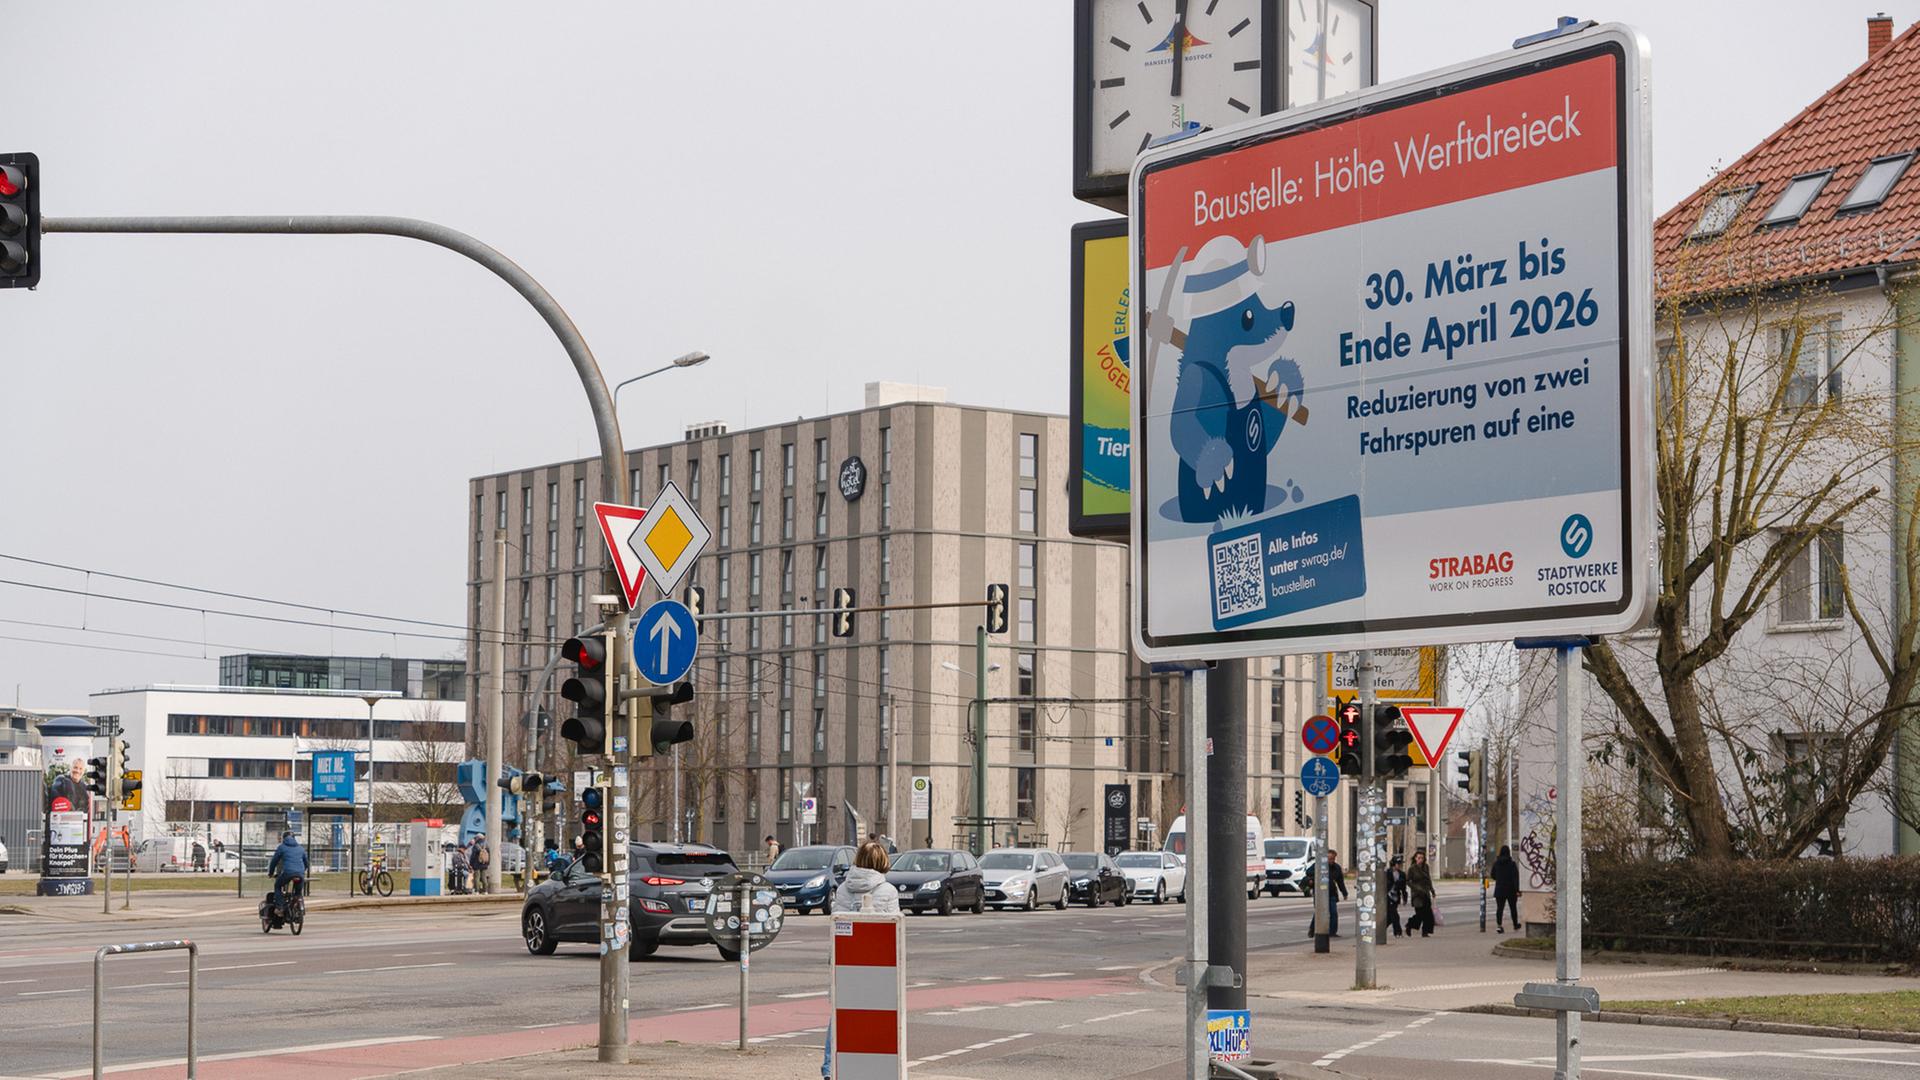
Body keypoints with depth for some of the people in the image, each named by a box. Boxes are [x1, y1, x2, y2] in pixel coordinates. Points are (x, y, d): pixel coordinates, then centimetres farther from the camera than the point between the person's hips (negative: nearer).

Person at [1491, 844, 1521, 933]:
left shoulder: (1496, 863, -1)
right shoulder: (1512, 864, -11)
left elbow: (1493, 875, 11)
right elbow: (1515, 877, -16)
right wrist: (1517, 890, -17)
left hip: (1499, 889, 2)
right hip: (1511, 889, -2)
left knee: (1499, 907, -1)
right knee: (1513, 907, 15)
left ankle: (1499, 924, -18)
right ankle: (1515, 925, 30)